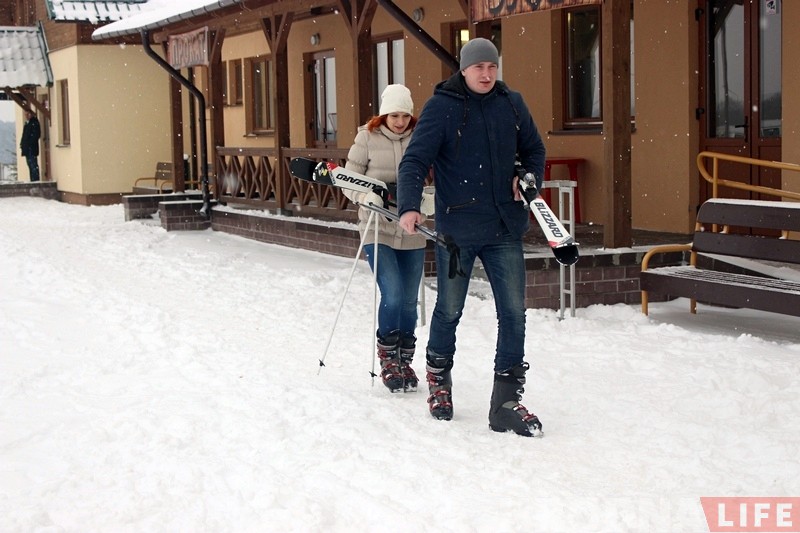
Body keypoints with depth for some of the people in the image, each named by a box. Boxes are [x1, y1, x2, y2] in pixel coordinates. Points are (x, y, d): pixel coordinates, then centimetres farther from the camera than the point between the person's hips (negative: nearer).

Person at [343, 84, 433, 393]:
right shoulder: (367, 138, -1)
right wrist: (366, 196, -18)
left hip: (412, 233, 3)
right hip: (377, 231, -2)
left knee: (409, 302, 8)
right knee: (392, 296, -14)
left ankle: (405, 362, 25)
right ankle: (388, 362, 4)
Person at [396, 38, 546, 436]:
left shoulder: (511, 104, 6)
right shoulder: (441, 106, -7)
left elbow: (534, 150, 20)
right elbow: (415, 160, -13)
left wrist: (529, 177, -2)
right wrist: (408, 206, -28)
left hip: (505, 229, 3)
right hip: (457, 229, -3)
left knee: (513, 313, 0)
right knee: (449, 310, 10)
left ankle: (507, 403, 7)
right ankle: (438, 379, 35)